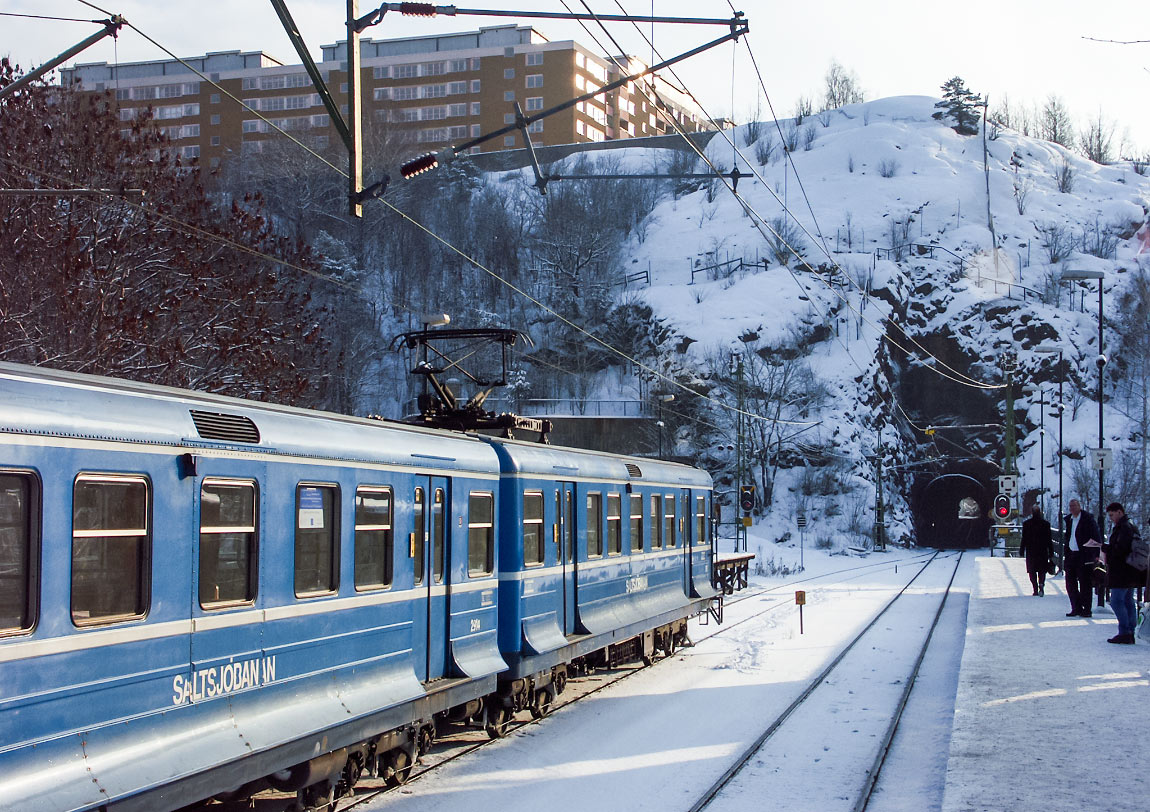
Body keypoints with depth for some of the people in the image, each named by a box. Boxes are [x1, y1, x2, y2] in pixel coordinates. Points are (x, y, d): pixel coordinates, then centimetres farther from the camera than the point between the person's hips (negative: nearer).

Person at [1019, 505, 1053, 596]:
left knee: (1032, 571, 7)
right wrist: (1051, 552, 7)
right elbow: (1049, 539, 1)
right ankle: (1041, 584, -17)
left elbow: (1024, 538, -2)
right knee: (1042, 570, 8)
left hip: (1030, 551, 0)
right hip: (1043, 551, 0)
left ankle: (1035, 589, 2)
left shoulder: (1026, 524, -3)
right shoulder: (1046, 524, -2)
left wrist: (1022, 550, 6)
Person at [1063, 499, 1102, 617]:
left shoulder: (1087, 518, -6)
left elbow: (1096, 537, -6)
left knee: (1085, 583, -2)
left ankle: (1086, 610, 4)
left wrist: (1096, 554, -12)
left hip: (1084, 556, -6)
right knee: (1070, 583, 7)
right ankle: (1076, 608, 15)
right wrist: (1065, 554, 11)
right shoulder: (1068, 519, 13)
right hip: (1070, 556, 7)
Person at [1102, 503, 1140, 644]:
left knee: (1117, 601, -9)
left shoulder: (1124, 528, -15)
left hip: (1121, 572, -11)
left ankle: (1124, 633, -11)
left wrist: (1103, 547, -14)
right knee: (1128, 602, 11)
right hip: (1130, 573, 11)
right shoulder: (1129, 527, 18)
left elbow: (1120, 548, -23)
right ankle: (1130, 634, 13)